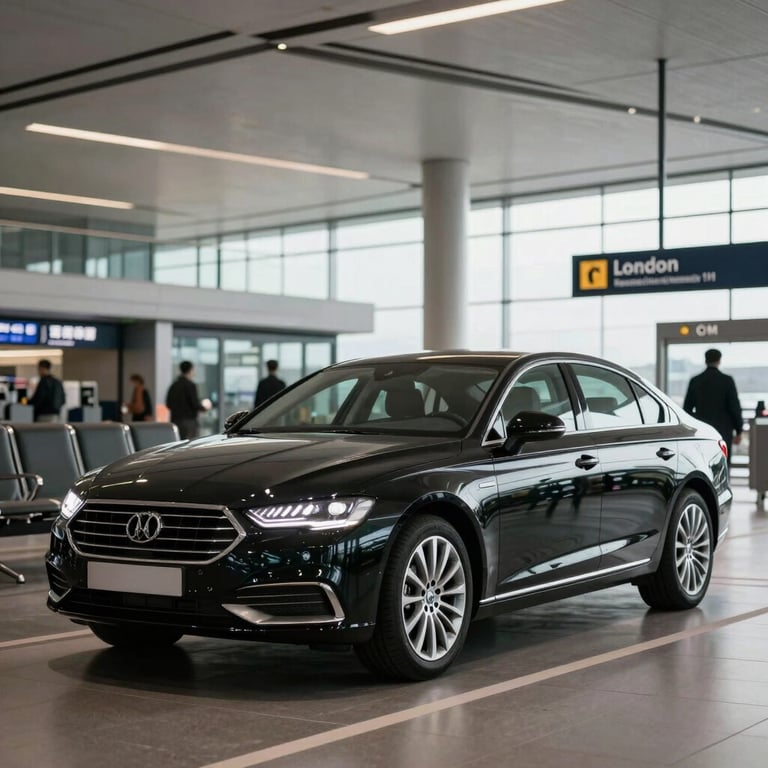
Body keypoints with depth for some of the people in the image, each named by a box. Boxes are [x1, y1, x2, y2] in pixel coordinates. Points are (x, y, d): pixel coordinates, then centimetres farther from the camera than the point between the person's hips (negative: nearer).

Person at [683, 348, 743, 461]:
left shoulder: (695, 381, 3)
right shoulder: (727, 381, -6)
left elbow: (687, 408, 6)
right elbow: (735, 407, -6)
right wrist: (738, 431, 2)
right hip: (723, 432, -3)